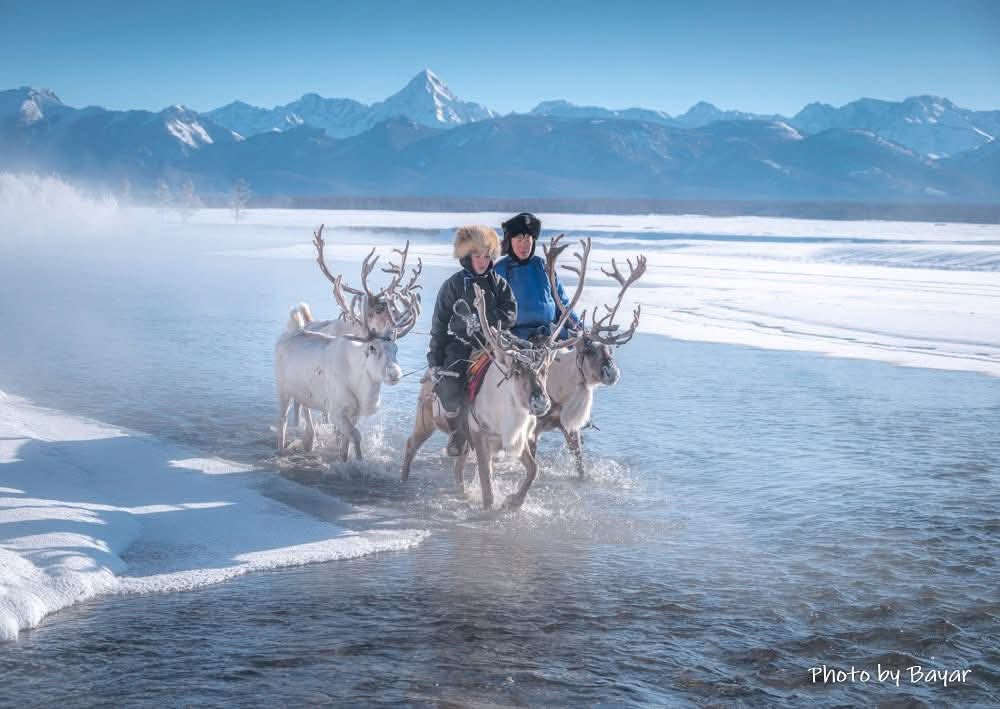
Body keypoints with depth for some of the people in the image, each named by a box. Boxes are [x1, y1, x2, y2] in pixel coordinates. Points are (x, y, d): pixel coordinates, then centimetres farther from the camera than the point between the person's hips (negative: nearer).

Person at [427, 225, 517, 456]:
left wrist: (485, 321, -16)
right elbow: (440, 324, 3)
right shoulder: (454, 285, 2)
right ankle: (457, 431, 3)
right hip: (459, 344, -2)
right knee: (449, 390, -23)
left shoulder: (498, 283, 10)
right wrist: (435, 359, -2)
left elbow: (510, 313, 1)